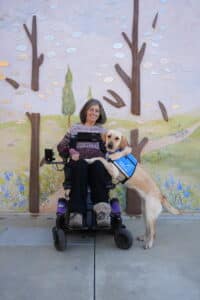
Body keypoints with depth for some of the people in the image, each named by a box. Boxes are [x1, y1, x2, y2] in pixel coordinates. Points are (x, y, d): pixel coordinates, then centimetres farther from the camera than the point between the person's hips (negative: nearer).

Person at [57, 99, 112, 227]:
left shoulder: (103, 130, 30)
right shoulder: (75, 128, 28)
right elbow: (61, 146, 19)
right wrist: (71, 151, -1)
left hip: (98, 160, 1)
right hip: (78, 161, 0)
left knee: (98, 166, -38)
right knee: (80, 165, -38)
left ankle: (102, 210, -52)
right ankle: (77, 212, -48)